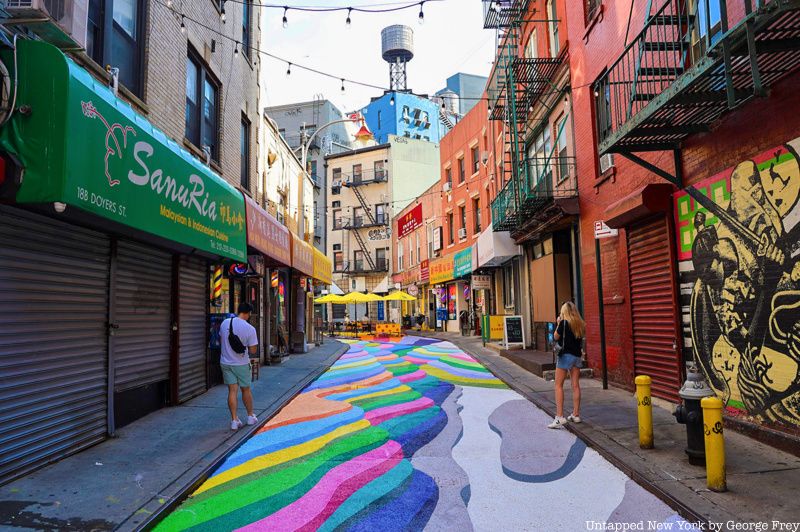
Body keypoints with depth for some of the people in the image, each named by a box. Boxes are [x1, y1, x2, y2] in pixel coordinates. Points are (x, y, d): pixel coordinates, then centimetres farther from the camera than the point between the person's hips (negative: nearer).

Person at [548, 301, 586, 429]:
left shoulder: (564, 323, -10)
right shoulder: (581, 324, 6)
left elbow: (556, 337, -2)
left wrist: (558, 324, 6)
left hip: (565, 355, -6)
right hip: (577, 356, 6)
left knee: (558, 385, -4)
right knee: (576, 385, 11)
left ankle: (559, 417, -10)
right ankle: (576, 415, 17)